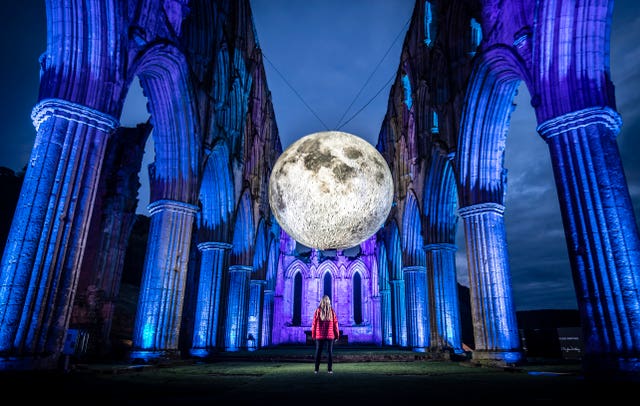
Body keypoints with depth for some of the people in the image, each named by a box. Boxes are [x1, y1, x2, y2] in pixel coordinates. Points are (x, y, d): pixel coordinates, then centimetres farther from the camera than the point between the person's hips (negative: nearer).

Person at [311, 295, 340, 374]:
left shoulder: (318, 311, -4)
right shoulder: (332, 311, -2)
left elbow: (314, 323, -3)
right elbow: (335, 324, 0)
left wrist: (313, 335, 6)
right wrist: (337, 335, 7)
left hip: (319, 335, 0)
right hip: (330, 335, 0)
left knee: (318, 352, 7)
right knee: (330, 352, 6)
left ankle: (316, 369, 9)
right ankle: (330, 369, 5)